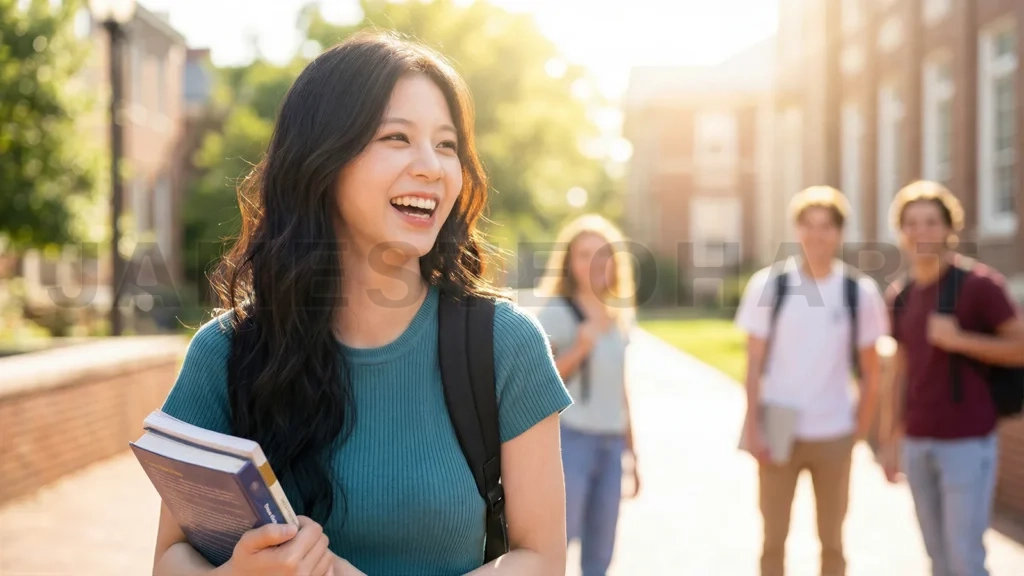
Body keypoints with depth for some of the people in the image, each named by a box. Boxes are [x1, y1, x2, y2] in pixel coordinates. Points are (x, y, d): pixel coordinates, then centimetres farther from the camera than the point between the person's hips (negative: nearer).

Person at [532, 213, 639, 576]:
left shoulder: (619, 315, 14)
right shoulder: (556, 311, -5)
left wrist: (631, 451, 19)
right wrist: (579, 348, -21)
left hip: (611, 442, 6)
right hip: (570, 437, -6)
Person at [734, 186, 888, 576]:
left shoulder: (860, 291, -2)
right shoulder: (767, 284, -5)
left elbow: (870, 373, 4)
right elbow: (754, 366, -3)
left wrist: (860, 430, 1)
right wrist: (753, 428, -7)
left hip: (834, 435, 1)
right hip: (779, 433, -1)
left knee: (832, 543, 11)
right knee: (774, 541, 8)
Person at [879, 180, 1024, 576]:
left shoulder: (979, 283, -9)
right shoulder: (899, 297, 9)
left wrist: (959, 339, -21)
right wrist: (893, 444, 15)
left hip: (968, 443, -5)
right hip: (918, 445, 6)